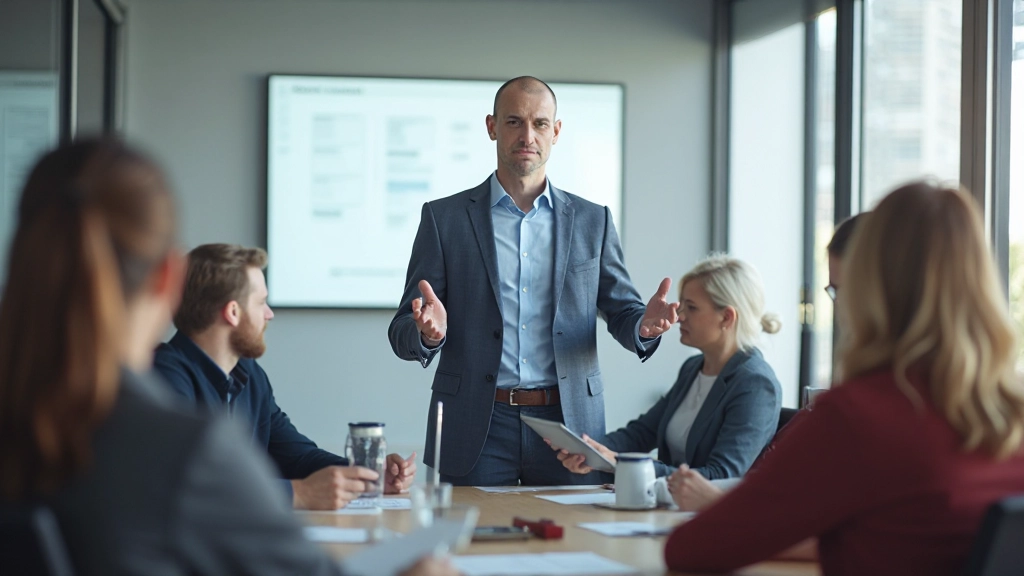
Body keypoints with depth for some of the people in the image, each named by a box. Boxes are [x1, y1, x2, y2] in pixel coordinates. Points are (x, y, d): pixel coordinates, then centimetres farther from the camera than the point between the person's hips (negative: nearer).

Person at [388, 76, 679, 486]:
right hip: (477, 432, -1)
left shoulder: (592, 221, 11)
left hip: (568, 422, 2)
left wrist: (645, 324, -14)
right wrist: (429, 332, -22)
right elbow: (402, 334, 2)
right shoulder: (444, 218, 5)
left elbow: (622, 311, 10)